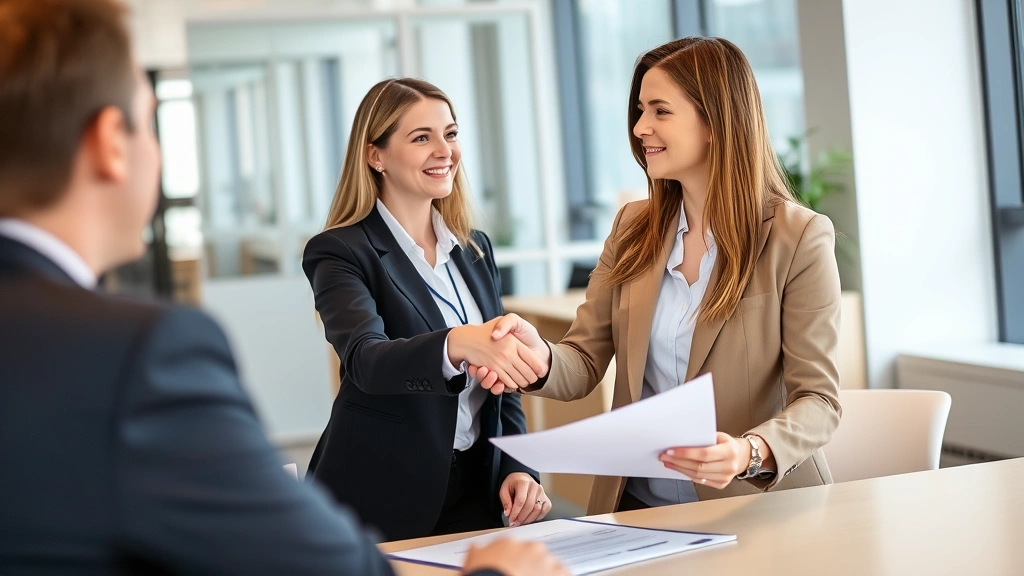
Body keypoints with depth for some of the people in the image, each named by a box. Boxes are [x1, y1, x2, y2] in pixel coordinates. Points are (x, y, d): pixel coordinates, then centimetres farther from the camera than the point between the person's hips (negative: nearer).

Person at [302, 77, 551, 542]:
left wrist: (519, 468, -3)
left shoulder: (475, 249, 10)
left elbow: (501, 374, 14)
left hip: (475, 493, 5)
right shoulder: (339, 254, -11)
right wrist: (458, 344, -48)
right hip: (381, 504, -5)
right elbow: (365, 359, -29)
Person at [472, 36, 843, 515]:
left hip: (755, 508, -3)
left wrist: (750, 453, -29)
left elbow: (818, 401, -8)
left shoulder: (799, 238, -4)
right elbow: (584, 364, 6)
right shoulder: (633, 229, 11)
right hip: (638, 506, 3)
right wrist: (539, 358, -18)